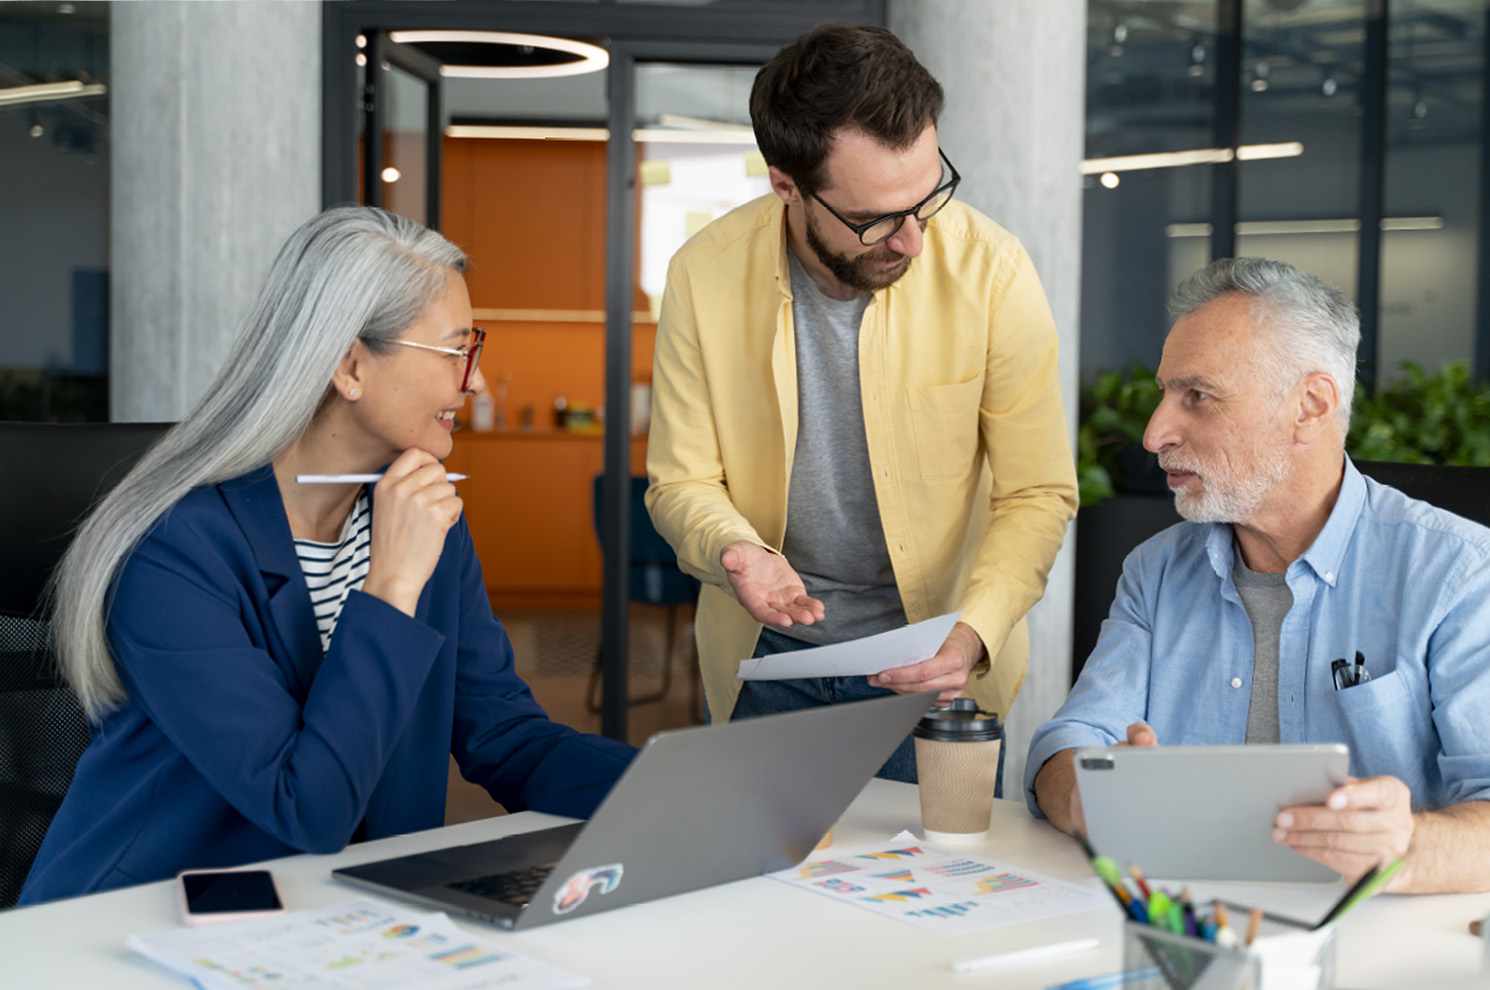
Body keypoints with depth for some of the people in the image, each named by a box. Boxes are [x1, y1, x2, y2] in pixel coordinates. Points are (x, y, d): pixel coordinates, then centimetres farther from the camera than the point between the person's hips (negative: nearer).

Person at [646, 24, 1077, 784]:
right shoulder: (704, 276, -14)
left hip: (933, 663, -1)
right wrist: (736, 550, -27)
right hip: (768, 656, 1)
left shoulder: (991, 270, -18)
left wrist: (971, 635, -27)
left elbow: (1038, 495, -12)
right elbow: (681, 482, -5)